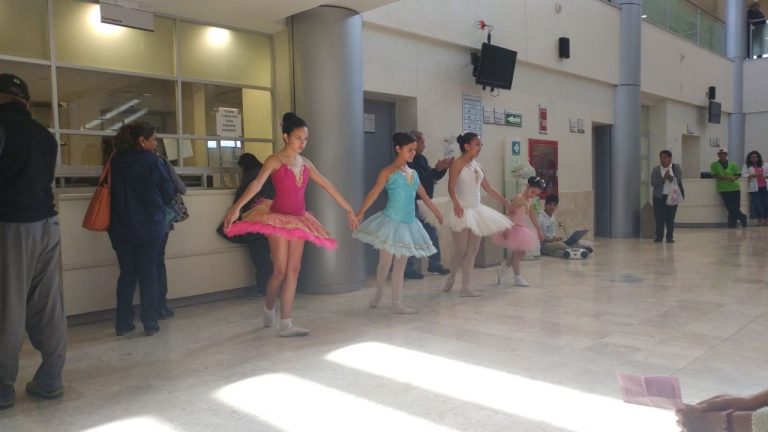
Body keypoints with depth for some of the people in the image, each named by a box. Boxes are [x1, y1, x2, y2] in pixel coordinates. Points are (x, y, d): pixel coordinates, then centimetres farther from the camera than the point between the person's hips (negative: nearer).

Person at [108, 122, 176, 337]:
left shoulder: (116, 162, 1)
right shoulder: (153, 162, -9)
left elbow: (113, 192, 9)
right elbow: (169, 192, -3)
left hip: (121, 228, 3)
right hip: (151, 227, -3)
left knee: (126, 273, 11)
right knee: (149, 274, 4)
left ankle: (123, 323, 14)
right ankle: (150, 323, 7)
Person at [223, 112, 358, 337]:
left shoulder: (305, 163, 9)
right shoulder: (274, 160, -8)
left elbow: (329, 187, 13)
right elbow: (257, 184, -24)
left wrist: (349, 209, 15)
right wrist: (236, 206, -39)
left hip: (298, 220, 6)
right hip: (278, 217, -6)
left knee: (293, 271, 3)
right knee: (280, 271, -5)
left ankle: (285, 324, 8)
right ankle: (268, 307, 25)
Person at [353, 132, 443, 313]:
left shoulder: (413, 173, 12)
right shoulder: (388, 172, -6)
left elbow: (424, 196, 22)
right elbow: (374, 193, -16)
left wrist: (437, 213, 27)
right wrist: (360, 212, -26)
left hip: (408, 224, 6)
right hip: (391, 222, -6)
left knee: (400, 265, 8)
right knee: (385, 263, 0)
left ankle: (396, 304, 14)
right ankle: (378, 293, 27)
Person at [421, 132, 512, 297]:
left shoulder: (476, 164, 13)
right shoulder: (457, 163, -7)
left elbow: (489, 188, 17)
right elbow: (451, 187, -18)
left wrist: (506, 203, 18)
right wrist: (456, 203, -35)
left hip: (476, 210, 7)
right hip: (461, 210, -7)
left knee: (472, 251, 5)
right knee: (460, 251, -3)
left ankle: (466, 287, 11)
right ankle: (450, 280, 21)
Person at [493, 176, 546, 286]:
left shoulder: (529, 200, 10)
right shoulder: (519, 198, -16)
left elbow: (533, 216, 18)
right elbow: (509, 213, -21)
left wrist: (539, 231, 21)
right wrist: (506, 229, -25)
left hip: (522, 228, 9)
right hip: (514, 227, -9)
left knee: (521, 254, 13)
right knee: (517, 253, -2)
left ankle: (501, 269, 23)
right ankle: (517, 278, 8)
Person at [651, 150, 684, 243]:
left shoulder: (676, 167, 5)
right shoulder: (656, 169, 5)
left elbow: (679, 180, -6)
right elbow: (653, 183, -5)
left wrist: (669, 176, -17)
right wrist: (663, 178, -16)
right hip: (659, 197, 0)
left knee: (670, 218, 1)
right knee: (659, 218, -1)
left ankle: (670, 237, 8)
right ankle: (658, 236, 6)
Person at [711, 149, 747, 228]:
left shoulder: (732, 164, 7)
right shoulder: (714, 165, 3)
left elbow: (738, 174, 7)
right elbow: (714, 175, -5)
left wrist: (734, 178, -16)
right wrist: (725, 178, -20)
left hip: (735, 188, 2)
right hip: (724, 189, -2)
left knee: (736, 207, 3)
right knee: (730, 207, -8)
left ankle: (732, 224, 14)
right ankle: (742, 217, 9)